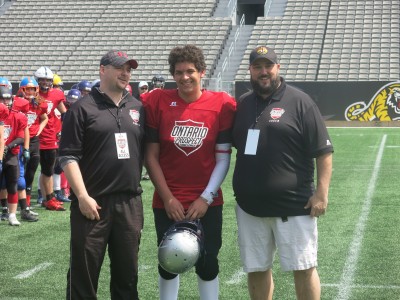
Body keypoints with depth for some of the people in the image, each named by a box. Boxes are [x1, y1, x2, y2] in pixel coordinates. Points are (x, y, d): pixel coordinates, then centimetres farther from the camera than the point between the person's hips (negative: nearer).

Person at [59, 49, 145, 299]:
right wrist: (82, 196, -14)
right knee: (84, 272, 2)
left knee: (127, 272, 13)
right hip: (92, 203, -4)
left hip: (131, 202, 4)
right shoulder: (82, 108, -2)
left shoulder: (138, 108, 12)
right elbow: (69, 157, -7)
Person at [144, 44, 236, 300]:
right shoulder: (158, 102, -6)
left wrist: (206, 197, -9)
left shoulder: (222, 104, -7)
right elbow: (151, 155, -3)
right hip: (167, 202, 0)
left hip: (207, 202, 0)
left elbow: (223, 158, -4)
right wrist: (167, 197, -7)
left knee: (207, 264, 6)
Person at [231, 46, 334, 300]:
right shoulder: (242, 104, 9)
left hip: (294, 206, -5)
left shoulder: (299, 101, -6)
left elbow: (323, 151, -8)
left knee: (304, 268, 2)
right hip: (250, 206, 5)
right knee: (256, 270, 14)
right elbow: (231, 146, 22)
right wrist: (241, 189, 13)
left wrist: (321, 192, -14)